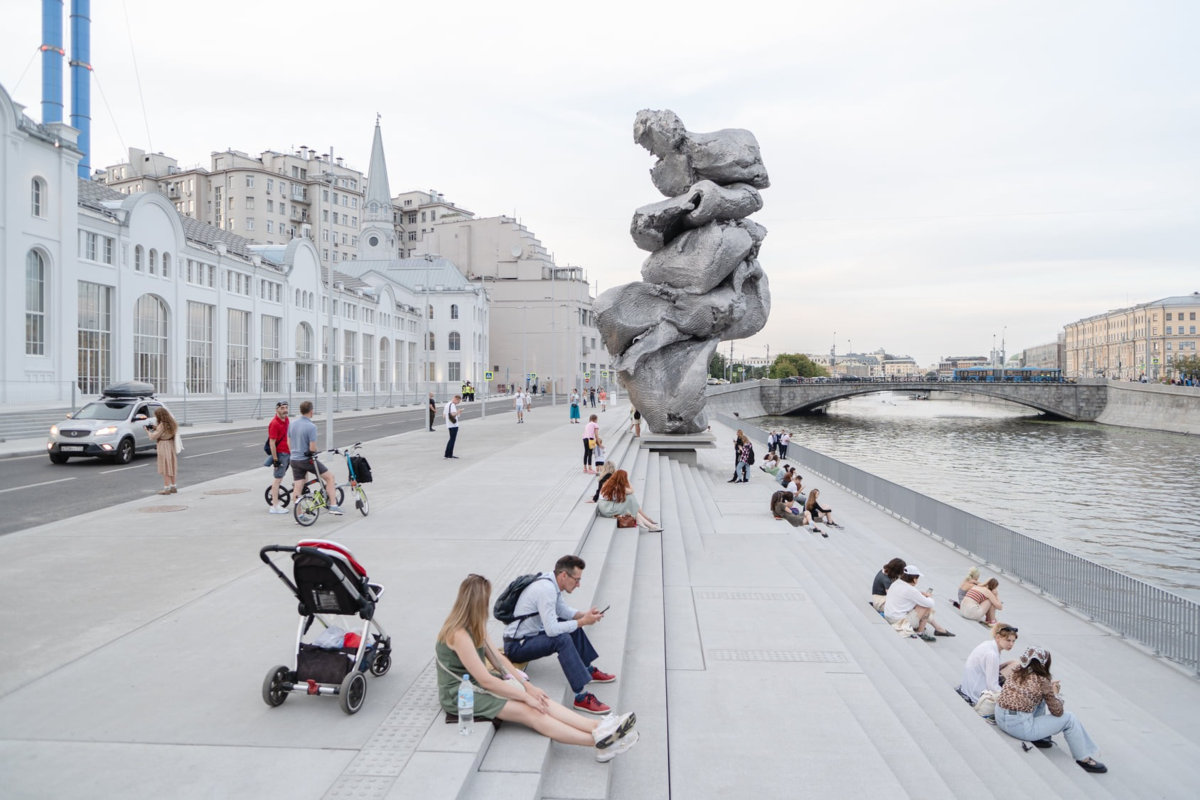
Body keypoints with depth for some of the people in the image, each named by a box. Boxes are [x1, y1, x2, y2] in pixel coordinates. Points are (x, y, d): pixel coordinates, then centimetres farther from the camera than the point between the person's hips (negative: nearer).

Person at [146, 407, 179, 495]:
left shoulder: (162, 425, -18)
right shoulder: (171, 423, 6)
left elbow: (154, 436, -15)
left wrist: (148, 430, 1)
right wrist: (156, 428, 9)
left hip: (164, 447, -8)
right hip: (171, 445, 8)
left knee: (165, 468, -3)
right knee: (171, 467, 14)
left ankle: (167, 488, -1)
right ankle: (173, 487, 20)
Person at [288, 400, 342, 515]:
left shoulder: (292, 424, 4)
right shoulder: (311, 427, -18)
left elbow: (288, 443, 12)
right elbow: (312, 448, -19)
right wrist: (315, 452, 3)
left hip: (294, 460, 7)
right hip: (307, 459, -7)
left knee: (297, 487, 9)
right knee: (329, 476, 5)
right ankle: (333, 506, -1)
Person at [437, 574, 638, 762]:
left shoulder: (473, 627, 7)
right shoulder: (460, 635, -24)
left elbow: (498, 659, 8)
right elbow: (485, 680, -23)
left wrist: (527, 686, -3)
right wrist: (525, 696, -17)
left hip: (474, 684, 9)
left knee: (539, 702, -13)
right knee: (531, 712, -21)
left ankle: (599, 727, -24)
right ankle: (599, 740, -28)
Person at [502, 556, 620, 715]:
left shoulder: (551, 582, 2)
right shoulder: (546, 589, -27)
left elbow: (564, 611, 17)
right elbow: (552, 630, -32)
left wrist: (585, 614, -1)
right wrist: (583, 621, -22)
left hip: (532, 634, 10)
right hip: (517, 646, -10)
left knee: (573, 625, 16)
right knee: (563, 640, -30)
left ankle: (589, 670, 24)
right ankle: (582, 697, -31)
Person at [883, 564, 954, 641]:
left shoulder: (895, 584, 4)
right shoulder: (910, 590, -20)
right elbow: (930, 604, -14)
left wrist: (921, 594, 6)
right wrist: (930, 597, 8)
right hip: (899, 622, -9)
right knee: (927, 607, -3)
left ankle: (939, 629, 28)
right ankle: (920, 633, 7)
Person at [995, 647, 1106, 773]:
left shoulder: (1017, 672, 5)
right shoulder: (1042, 681, -11)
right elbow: (1057, 711, -1)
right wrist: (1055, 693, 15)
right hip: (1019, 727, -6)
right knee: (1069, 719, 10)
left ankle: (1038, 737, 31)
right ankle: (1084, 759, 23)